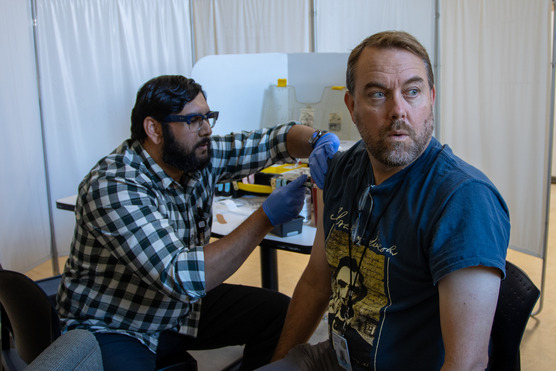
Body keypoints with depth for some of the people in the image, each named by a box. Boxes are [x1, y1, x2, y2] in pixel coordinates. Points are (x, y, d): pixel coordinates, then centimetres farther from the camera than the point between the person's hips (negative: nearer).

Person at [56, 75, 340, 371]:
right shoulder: (113, 188, -28)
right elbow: (182, 278, -35)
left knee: (280, 313, -1)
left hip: (182, 307, 7)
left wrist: (321, 141, -25)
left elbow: (274, 139, -2)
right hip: (113, 329, -7)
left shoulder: (201, 158, -8)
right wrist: (266, 218, -34)